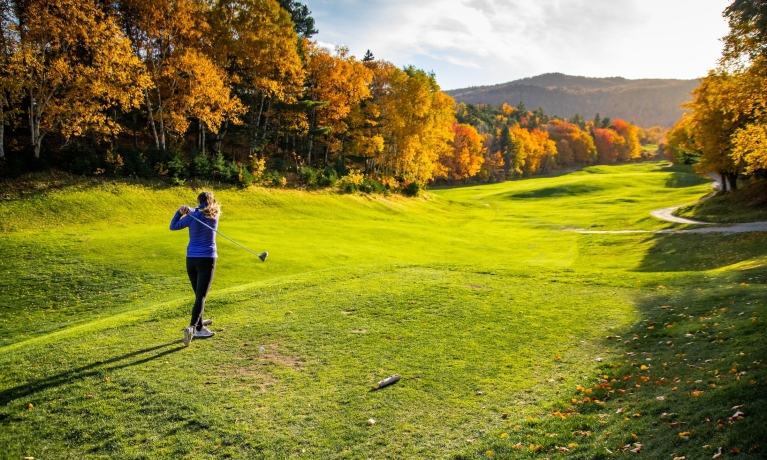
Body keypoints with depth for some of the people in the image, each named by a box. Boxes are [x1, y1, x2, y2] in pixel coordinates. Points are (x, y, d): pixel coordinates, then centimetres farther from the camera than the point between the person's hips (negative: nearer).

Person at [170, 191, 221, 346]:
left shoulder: (193, 216, -3)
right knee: (201, 296, -7)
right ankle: (192, 327, -25)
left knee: (199, 295, 16)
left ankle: (199, 328, 24)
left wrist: (180, 212, 8)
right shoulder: (215, 215, 0)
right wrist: (189, 210, 2)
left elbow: (173, 226, 7)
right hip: (207, 259, -2)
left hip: (191, 259, 2)